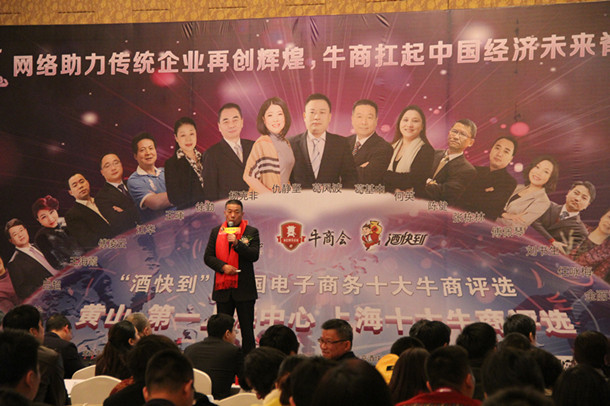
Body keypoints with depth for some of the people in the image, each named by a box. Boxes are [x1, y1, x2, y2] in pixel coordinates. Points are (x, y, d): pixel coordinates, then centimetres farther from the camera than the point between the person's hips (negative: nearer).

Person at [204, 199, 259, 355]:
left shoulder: (251, 232, 1)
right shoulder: (216, 231, 9)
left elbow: (254, 255, -10)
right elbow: (208, 257, 6)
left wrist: (237, 243, -22)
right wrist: (223, 266, -10)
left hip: (244, 288, -3)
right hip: (223, 287, 3)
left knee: (247, 328, 1)